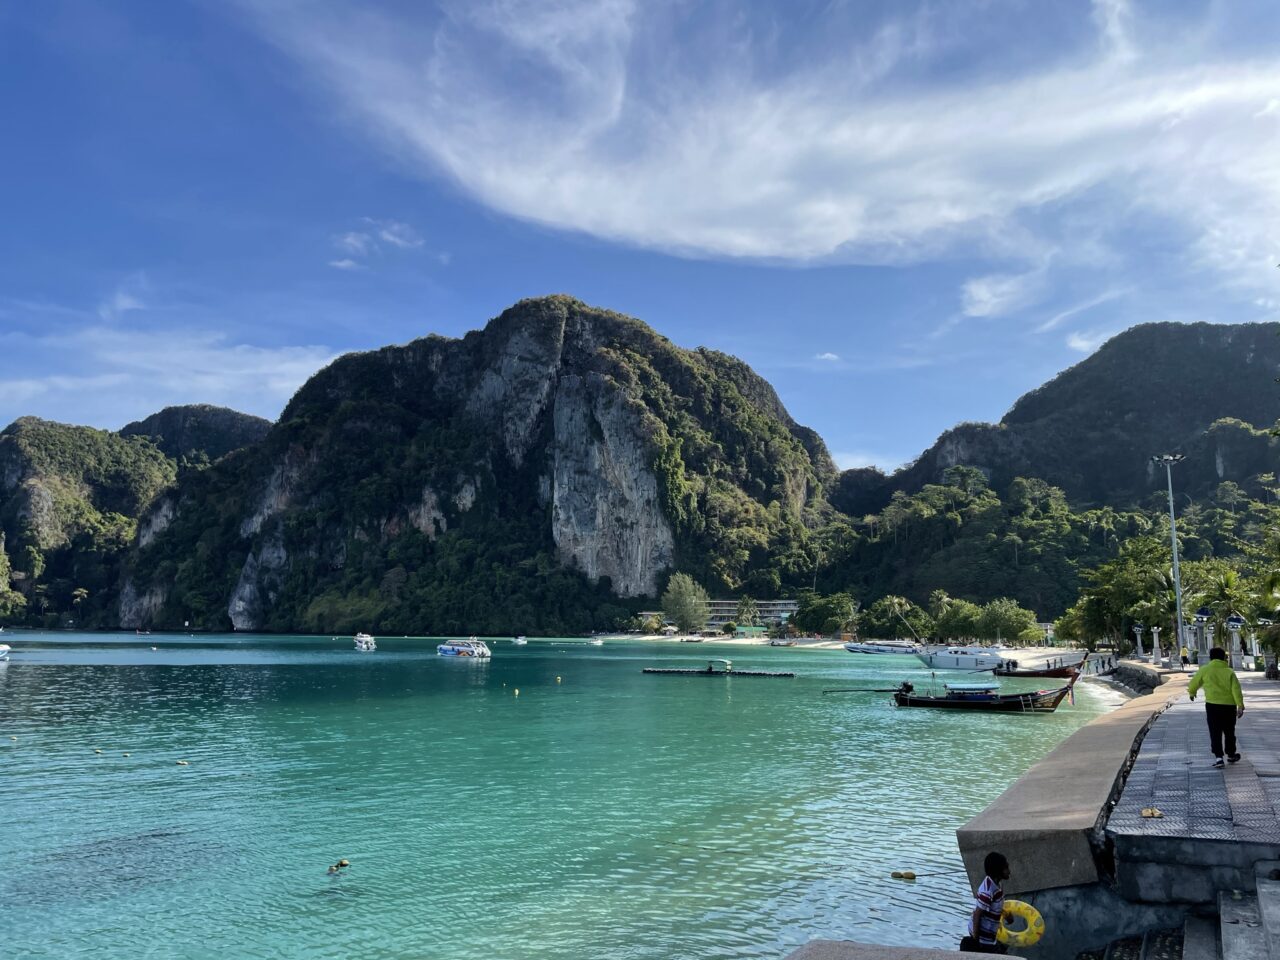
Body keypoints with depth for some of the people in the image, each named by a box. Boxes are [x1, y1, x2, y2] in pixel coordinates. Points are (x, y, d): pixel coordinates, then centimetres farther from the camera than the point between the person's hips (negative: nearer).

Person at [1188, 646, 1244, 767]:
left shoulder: (1205, 670, 0)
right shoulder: (1230, 672, 3)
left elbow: (1194, 683, 9)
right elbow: (1236, 690, -5)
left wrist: (1192, 692, 29)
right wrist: (1240, 706, -6)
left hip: (1212, 705, -2)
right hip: (1229, 706, 2)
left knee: (1215, 733, 1)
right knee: (1229, 732, 18)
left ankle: (1219, 757, -10)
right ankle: (1231, 755, 31)